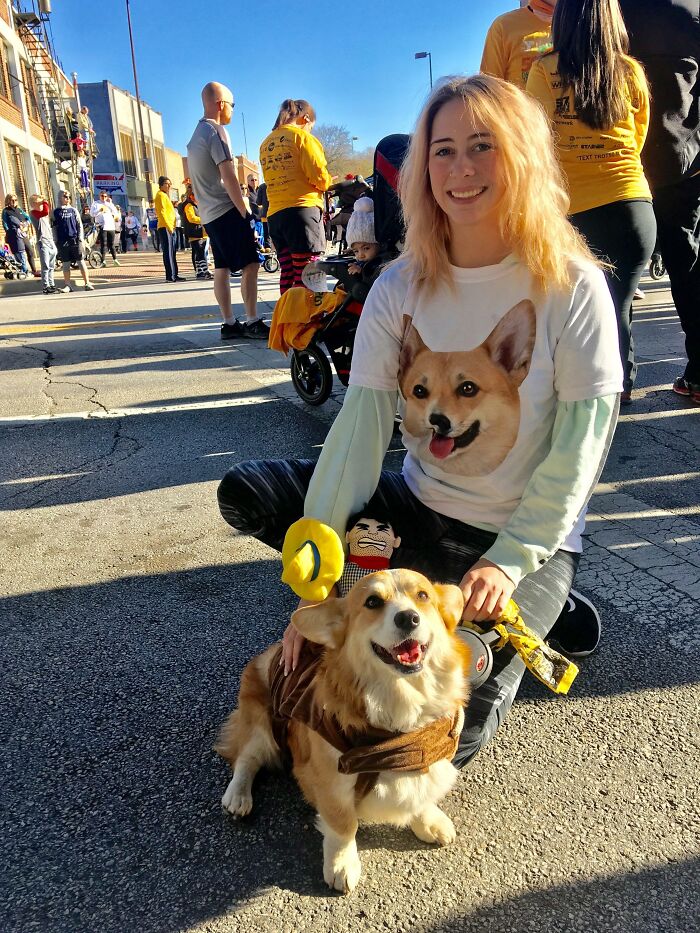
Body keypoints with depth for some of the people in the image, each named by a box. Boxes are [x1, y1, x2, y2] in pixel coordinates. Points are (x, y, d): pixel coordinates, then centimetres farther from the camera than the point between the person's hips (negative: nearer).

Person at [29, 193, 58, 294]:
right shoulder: (33, 213, -6)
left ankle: (52, 285, 20)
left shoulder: (43, 214, 19)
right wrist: (45, 202, -8)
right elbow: (45, 212, -25)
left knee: (51, 266, 12)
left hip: (51, 242, 8)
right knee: (45, 267, -9)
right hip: (43, 243, -8)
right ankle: (46, 287, -7)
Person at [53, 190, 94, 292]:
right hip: (63, 241, 0)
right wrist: (56, 241, 2)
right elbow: (54, 227, 9)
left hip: (75, 240, 0)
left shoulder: (73, 210, 9)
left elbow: (80, 225, 7)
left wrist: (81, 239, -2)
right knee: (66, 264, 3)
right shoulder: (56, 212, 8)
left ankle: (87, 283, 3)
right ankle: (67, 285, 8)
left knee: (81, 262, 0)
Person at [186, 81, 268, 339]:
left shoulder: (197, 134, 20)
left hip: (209, 213, 10)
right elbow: (228, 177, -17)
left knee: (222, 268, 7)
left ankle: (229, 323, 8)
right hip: (226, 210, -10)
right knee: (250, 264, -10)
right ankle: (252, 322, -11)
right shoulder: (216, 131, -10)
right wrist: (245, 212, -14)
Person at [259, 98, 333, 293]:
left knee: (287, 273, 8)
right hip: (302, 210, -7)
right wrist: (327, 183, 12)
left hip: (275, 214, 7)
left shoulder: (266, 143, 19)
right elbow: (319, 177, -10)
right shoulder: (302, 136, -2)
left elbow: (274, 178, 19)